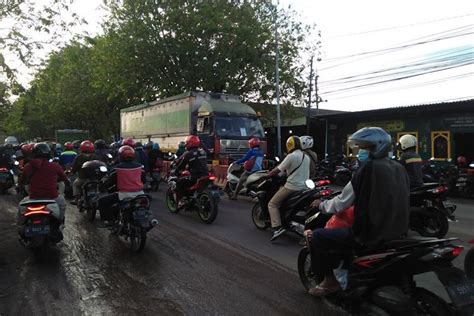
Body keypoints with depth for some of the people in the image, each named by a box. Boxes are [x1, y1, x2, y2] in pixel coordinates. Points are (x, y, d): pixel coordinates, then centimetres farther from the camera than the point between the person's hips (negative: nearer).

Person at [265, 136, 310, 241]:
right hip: (304, 187, 8)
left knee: (272, 204, -1)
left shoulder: (291, 156, -12)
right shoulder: (306, 157, 13)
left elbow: (278, 170, -11)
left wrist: (266, 176, 1)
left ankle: (277, 227, -18)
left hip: (292, 186, -8)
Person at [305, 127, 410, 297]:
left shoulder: (368, 168, -15)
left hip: (371, 236, -9)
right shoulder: (399, 168, 7)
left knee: (317, 237, 0)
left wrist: (321, 205, 8)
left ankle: (330, 280, 12)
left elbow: (341, 204, -10)